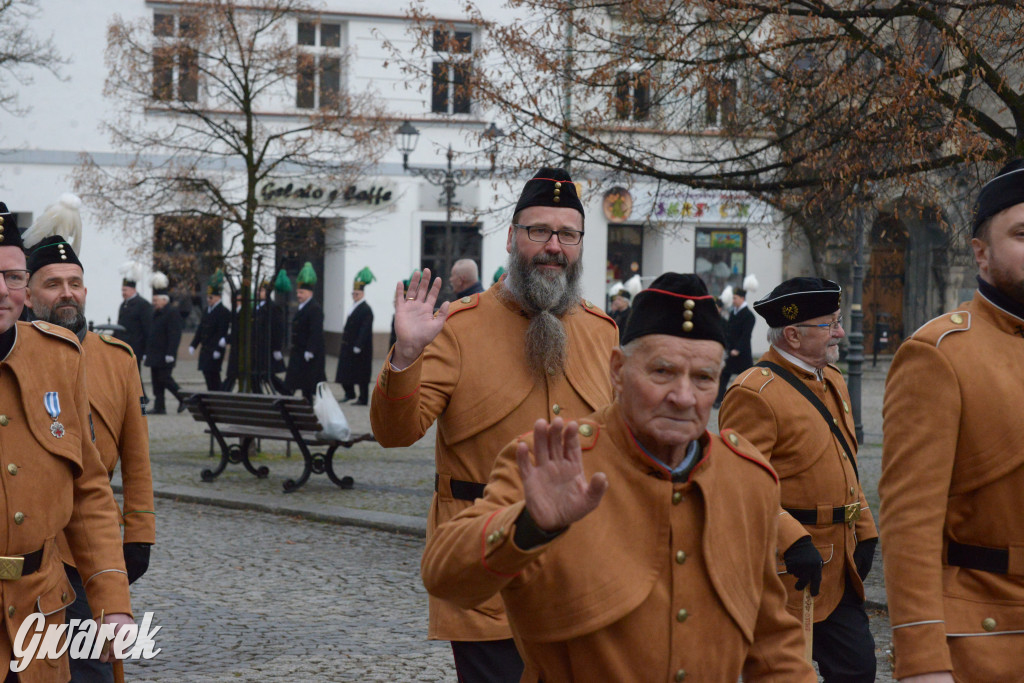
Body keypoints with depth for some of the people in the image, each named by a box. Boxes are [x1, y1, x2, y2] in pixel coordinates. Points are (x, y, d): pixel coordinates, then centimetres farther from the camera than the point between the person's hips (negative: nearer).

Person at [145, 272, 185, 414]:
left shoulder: (172, 314, -11)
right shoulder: (156, 314, 17)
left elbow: (175, 336, -18)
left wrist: (170, 354, -24)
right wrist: (147, 353, 20)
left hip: (165, 356, -9)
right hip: (155, 356, 9)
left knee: (164, 378, -10)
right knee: (156, 381, 6)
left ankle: (183, 399, 2)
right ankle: (159, 407, 7)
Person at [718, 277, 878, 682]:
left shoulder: (831, 381, 14)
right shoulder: (754, 393, -16)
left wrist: (863, 532, 16)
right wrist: (792, 541, -29)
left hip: (836, 570, 8)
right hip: (786, 569, -8)